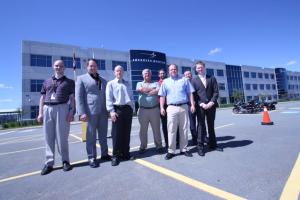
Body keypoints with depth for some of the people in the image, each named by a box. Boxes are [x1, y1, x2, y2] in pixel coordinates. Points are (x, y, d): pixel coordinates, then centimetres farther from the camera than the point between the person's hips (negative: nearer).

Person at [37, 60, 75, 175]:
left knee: (62, 136, -2)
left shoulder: (69, 82, 10)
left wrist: (71, 112, -10)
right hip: (47, 109, 4)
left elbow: (72, 98, 2)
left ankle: (65, 161, 9)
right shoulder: (47, 82, 20)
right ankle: (49, 163, 11)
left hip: (62, 108, -3)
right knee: (49, 137, 4)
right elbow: (42, 98, 17)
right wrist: (40, 113, 7)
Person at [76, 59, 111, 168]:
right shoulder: (81, 78, 6)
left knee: (103, 135, 11)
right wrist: (82, 113, -13)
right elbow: (78, 96, -3)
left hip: (103, 112, 4)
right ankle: (92, 158, 15)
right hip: (90, 112, -4)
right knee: (91, 136, 3)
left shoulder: (103, 80, 20)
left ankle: (104, 154, 24)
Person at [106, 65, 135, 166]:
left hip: (128, 109, 4)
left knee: (126, 133, 9)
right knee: (116, 134, -1)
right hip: (117, 109, -4)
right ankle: (115, 156, 9)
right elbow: (108, 98, -5)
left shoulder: (127, 83, 18)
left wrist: (132, 108, 9)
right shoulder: (111, 84, 5)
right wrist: (111, 111, -15)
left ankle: (125, 153, 21)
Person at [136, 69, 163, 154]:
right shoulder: (140, 83, 13)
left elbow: (158, 91, -9)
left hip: (154, 109, 0)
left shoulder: (156, 83, 12)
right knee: (143, 130, 8)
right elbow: (140, 90, -10)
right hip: (143, 110, 1)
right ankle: (143, 146, 22)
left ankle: (159, 146, 20)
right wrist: (152, 89, -3)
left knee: (156, 129, 7)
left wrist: (146, 91, -7)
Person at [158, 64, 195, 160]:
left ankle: (184, 149, 19)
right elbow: (162, 96, 7)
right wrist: (162, 107, -2)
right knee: (171, 130, -2)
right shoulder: (165, 82, 13)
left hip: (184, 107, 1)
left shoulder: (184, 80, 13)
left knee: (184, 129, 7)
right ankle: (171, 151, 7)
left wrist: (192, 104, -1)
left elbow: (190, 93, 9)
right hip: (171, 108, -1)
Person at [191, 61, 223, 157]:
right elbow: (193, 94, -1)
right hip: (200, 106, -2)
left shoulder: (212, 78, 11)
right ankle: (200, 147, 7)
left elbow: (216, 92, 3)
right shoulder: (194, 80, 6)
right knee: (201, 126, -1)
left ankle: (212, 144, 25)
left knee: (211, 126, 12)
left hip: (211, 105, 2)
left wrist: (211, 102, -11)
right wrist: (201, 104, -12)